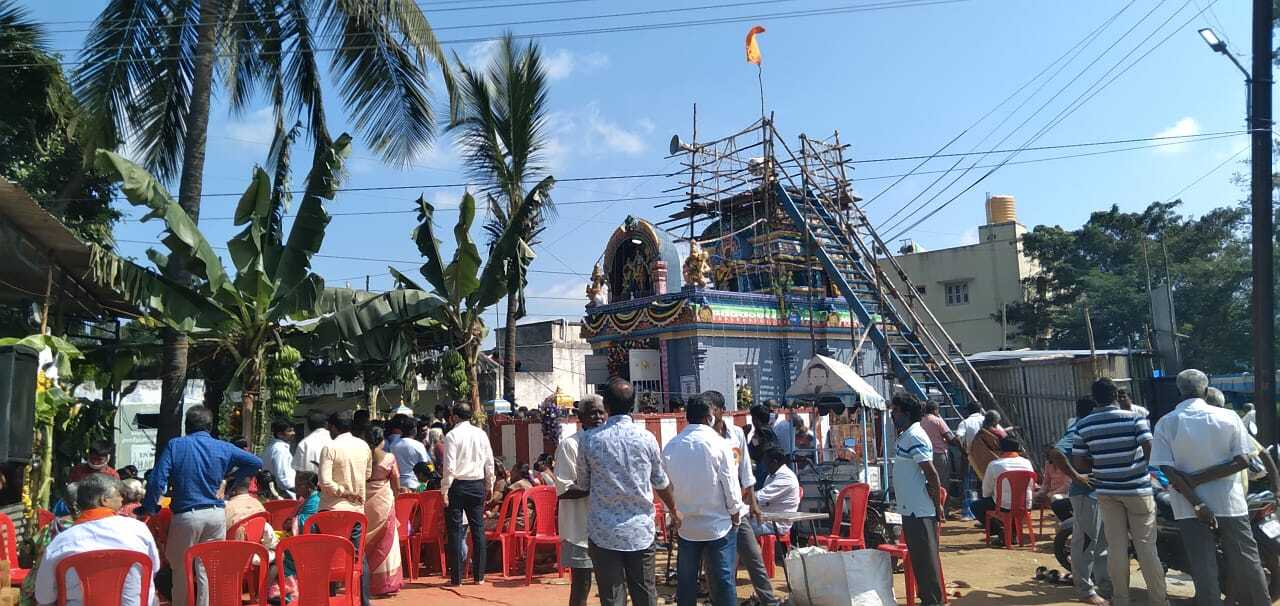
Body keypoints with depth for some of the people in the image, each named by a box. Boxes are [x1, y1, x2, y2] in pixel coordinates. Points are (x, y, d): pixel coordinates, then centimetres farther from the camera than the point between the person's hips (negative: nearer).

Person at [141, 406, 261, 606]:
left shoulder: (175, 445, -2)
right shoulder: (223, 448, 4)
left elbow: (157, 480, -10)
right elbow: (256, 463, 3)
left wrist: (149, 509, 1)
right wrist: (232, 476, 17)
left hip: (186, 515, -2)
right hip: (216, 514, 2)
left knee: (181, 569, 12)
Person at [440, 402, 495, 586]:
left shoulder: (452, 435, -9)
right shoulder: (481, 434, 4)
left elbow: (450, 467, -14)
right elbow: (489, 463, 8)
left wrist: (445, 490, -9)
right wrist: (489, 486, 18)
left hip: (458, 485, -4)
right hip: (477, 485, 4)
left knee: (455, 531, 2)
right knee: (478, 529, 9)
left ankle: (456, 577, 5)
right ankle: (479, 576, 13)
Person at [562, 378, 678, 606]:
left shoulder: (590, 440, -5)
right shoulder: (646, 438, -3)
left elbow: (582, 487, 6)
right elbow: (661, 483, 9)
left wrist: (563, 495, 28)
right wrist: (674, 511, 27)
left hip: (604, 534, -1)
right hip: (641, 531, 1)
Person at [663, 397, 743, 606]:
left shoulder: (671, 446, -2)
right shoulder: (718, 443, -13)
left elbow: (666, 485, 3)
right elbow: (730, 483, -9)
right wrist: (735, 513, 4)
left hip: (686, 525, 3)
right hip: (718, 524, -3)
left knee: (686, 581, 12)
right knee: (722, 580, 5)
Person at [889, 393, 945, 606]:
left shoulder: (915, 438, -17)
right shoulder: (904, 437, 13)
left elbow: (932, 474, -20)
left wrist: (937, 506, -16)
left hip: (920, 511, -10)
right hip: (910, 509, 10)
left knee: (927, 558, -1)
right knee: (917, 557, 16)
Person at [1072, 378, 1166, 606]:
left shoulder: (1083, 425, -2)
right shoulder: (1133, 418, -10)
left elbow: (1078, 463, 0)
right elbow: (1152, 450, -15)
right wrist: (1145, 465, 6)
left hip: (1106, 490, 2)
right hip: (1136, 488, -2)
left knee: (1116, 547, 7)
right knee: (1146, 545, 6)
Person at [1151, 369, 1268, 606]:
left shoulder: (1166, 424, -6)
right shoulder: (1228, 417, -4)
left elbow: (1168, 471, -13)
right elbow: (1242, 461, -9)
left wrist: (1197, 504, -12)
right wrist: (1199, 479, -10)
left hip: (1189, 510, -1)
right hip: (1230, 506, 1)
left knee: (1204, 571, 5)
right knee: (1248, 566, 15)